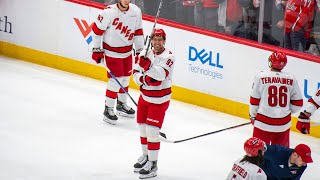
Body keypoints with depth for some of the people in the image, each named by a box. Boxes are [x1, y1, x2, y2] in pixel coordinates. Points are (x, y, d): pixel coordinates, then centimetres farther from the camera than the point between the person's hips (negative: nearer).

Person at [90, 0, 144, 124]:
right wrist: (96, 49, -10)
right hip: (112, 52, -6)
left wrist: (140, 49, 7)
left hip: (127, 51, 6)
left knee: (125, 78, 18)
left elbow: (138, 31, 5)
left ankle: (121, 105, 37)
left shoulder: (136, 11, -7)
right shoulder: (109, 12, -23)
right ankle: (108, 109, 2)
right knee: (116, 80, -10)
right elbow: (97, 29, -13)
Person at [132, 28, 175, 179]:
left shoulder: (168, 56, -16)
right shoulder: (145, 54, 1)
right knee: (142, 126, 16)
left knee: (152, 130, -9)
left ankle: (152, 163, 0)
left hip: (160, 100, -6)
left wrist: (148, 66, -42)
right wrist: (144, 79, -17)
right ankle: (145, 155, 36)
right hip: (145, 96, 6)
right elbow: (136, 73, 3)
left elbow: (161, 75, -29)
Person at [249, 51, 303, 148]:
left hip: (263, 122, -2)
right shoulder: (291, 79, -3)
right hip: (284, 123, 2)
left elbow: (254, 100, -4)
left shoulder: (261, 77, -10)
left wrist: (252, 115, 14)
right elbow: (298, 104, 3)